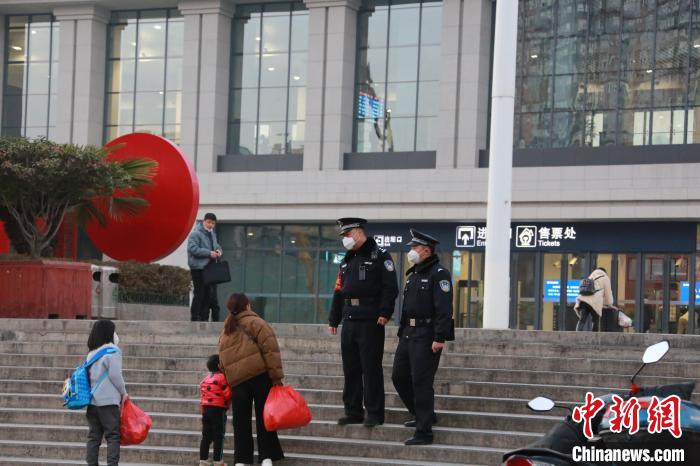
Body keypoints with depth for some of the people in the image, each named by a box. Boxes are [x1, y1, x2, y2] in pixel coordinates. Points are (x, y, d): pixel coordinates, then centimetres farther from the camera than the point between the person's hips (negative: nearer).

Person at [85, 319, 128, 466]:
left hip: (92, 400, 7)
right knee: (113, 436, -5)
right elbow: (115, 374, -13)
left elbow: (89, 374, 16)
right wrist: (123, 392, 0)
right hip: (108, 400, -7)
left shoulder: (92, 353, 15)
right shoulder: (112, 350, -7)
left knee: (94, 436, 7)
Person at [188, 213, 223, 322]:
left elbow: (217, 246, 27)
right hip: (198, 268, -9)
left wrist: (218, 251, 1)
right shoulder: (196, 234, -11)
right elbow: (193, 248, -21)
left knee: (208, 294, 9)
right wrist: (209, 253, -22)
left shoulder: (212, 234, 18)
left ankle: (204, 318, 14)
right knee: (199, 294, -7)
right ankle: (195, 318, -1)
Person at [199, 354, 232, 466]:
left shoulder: (205, 380, 13)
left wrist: (203, 410, 18)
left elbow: (201, 395, 14)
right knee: (218, 436, -2)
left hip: (206, 409, 7)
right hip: (218, 410, -7)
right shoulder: (222, 378, -11)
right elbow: (227, 394, -17)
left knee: (206, 436, 11)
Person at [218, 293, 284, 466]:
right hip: (259, 375, -4)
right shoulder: (255, 323, 2)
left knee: (241, 422, 7)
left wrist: (229, 383, 20)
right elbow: (270, 349, -9)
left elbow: (223, 363, 19)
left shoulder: (225, 333, 21)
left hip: (236, 382, 4)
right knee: (264, 419, 1)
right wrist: (276, 375, -10)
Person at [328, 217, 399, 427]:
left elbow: (390, 288, -10)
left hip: (371, 323, -7)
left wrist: (384, 313, -19)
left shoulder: (379, 256, -3)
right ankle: (353, 412, 14)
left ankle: (374, 413, 1)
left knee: (371, 369, -4)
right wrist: (333, 320, 17)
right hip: (349, 322, 7)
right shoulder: (347, 261, 19)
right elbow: (339, 291, 21)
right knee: (350, 369, 8)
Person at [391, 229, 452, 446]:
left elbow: (444, 308, -19)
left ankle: (424, 432, -6)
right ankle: (423, 415, 29)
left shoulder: (438, 274, -11)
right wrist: (402, 332, 21)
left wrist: (440, 338, -24)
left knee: (421, 382, -9)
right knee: (399, 377, 12)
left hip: (427, 336, -9)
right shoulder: (413, 274, 17)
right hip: (408, 334, 9)